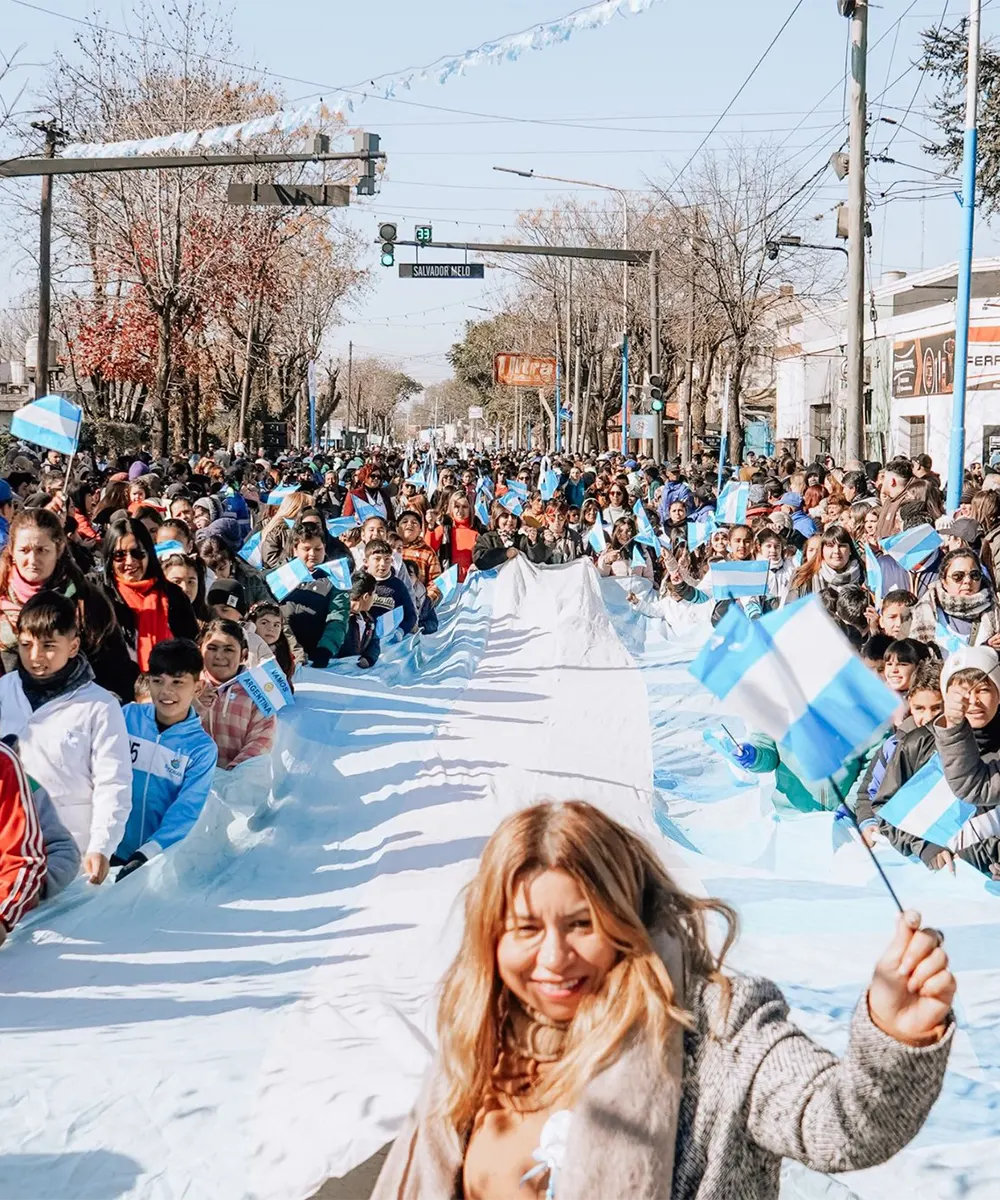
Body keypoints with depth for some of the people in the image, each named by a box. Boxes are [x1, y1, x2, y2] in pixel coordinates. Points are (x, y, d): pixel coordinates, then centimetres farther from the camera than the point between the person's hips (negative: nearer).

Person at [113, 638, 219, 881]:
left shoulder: (202, 749, -4)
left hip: (162, 859, -2)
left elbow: (186, 811, -11)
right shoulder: (127, 717, 1)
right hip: (111, 850, 2)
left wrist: (146, 855, -23)